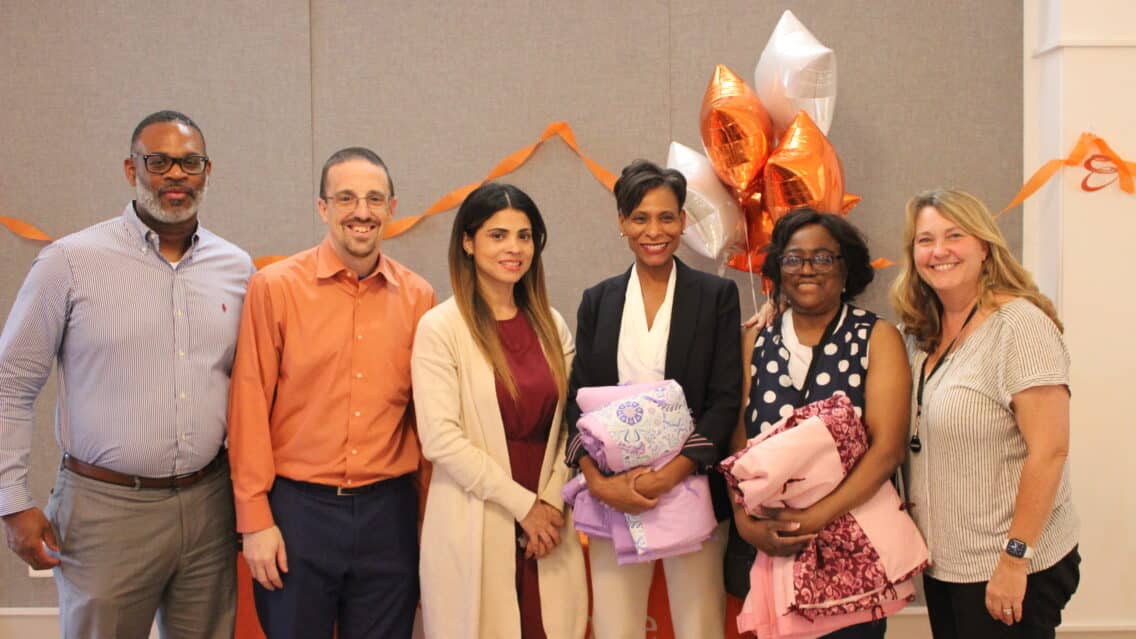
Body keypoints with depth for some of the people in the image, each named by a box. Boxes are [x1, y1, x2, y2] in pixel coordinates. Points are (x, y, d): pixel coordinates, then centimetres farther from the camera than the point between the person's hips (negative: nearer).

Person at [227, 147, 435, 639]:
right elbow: (250, 406, -5)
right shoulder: (274, 286, -5)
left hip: (389, 511, 3)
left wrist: (429, 515, 7)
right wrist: (255, 519, -6)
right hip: (297, 508, -2)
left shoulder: (418, 297, 3)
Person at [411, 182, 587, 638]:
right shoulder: (440, 328, -7)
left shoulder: (551, 325, 8)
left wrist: (551, 502, -5)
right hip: (474, 527, -4)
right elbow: (440, 437, -13)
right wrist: (523, 504, -11)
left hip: (547, 523, 4)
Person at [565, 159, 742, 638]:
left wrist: (672, 474, -15)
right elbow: (578, 400, 5)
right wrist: (597, 481, -11)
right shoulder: (598, 301, 9)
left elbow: (726, 398, -3)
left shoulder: (716, 295, 2)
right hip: (613, 496, 2)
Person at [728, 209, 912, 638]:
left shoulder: (877, 339, -3)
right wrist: (744, 519, -15)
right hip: (764, 544, 2)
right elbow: (739, 437, 0)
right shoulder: (756, 341, 5)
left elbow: (888, 448, -12)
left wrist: (815, 518, -21)